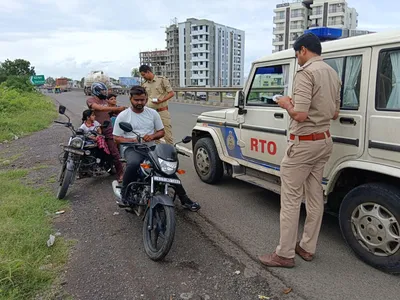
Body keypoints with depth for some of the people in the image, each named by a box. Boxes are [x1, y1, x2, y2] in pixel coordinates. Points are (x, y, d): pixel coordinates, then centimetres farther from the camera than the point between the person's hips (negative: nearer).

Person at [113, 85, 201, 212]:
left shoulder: (153, 113, 9)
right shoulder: (123, 116, 2)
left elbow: (161, 131, 14)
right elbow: (117, 138, 1)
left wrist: (152, 136, -10)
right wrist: (132, 140, -18)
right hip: (132, 149, -3)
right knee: (133, 164, -38)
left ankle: (184, 199, -5)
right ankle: (124, 195, -16)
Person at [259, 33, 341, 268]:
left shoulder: (306, 72, -16)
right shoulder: (333, 73, 13)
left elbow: (300, 115, -25)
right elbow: (335, 113, 18)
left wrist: (286, 104, -5)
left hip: (304, 143, -9)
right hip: (325, 140, 9)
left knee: (291, 198, -2)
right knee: (315, 196, 13)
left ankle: (285, 254, 7)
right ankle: (308, 247, 25)